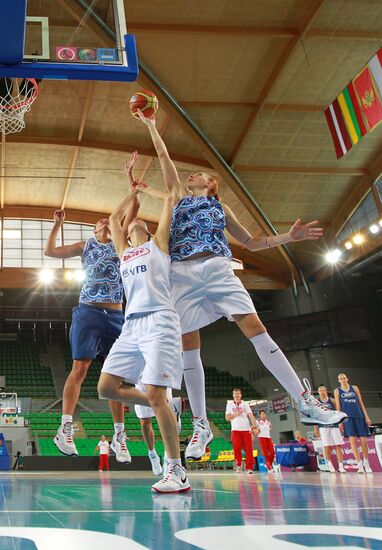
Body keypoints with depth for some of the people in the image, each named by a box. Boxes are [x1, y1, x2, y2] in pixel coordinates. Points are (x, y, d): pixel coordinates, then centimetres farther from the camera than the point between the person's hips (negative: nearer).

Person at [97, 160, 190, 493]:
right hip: (132, 325, 6)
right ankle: (161, 408, 14)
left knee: (155, 394, -14)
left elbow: (170, 197, 16)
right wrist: (133, 192, 44)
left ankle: (178, 472, -6)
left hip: (159, 321, -6)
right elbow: (114, 218, 39)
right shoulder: (124, 252, 27)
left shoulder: (158, 244, 15)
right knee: (106, 386, -4)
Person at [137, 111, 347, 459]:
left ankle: (306, 404, -11)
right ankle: (201, 425, 5)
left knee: (255, 328, -12)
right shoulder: (179, 195, 24)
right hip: (183, 274, 1)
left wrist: (288, 237, 13)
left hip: (218, 269, -1)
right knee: (189, 346, -5)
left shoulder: (221, 208, 24)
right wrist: (151, 126, 26)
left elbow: (252, 242, 24)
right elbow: (164, 157, 24)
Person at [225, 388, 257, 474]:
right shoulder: (230, 404, 9)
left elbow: (250, 415, -4)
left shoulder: (245, 404, 9)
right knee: (237, 448, -9)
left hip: (246, 429, 1)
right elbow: (227, 418, 7)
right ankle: (238, 465, 11)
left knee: (249, 449, -7)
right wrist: (236, 414, -9)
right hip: (235, 430, 0)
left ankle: (249, 468, -4)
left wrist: (254, 425, -21)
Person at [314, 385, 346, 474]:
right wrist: (315, 429, -1)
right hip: (323, 426, -1)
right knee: (327, 446, 0)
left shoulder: (332, 400, 7)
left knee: (338, 445, -5)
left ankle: (341, 466, -4)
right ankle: (329, 464, 14)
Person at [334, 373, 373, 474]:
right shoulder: (337, 391, 8)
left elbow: (361, 403, 11)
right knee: (353, 440, -10)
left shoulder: (354, 388, 12)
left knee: (363, 440, 2)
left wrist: (366, 416, 4)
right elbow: (338, 406, 4)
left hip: (359, 416, 2)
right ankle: (360, 465, -9)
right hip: (347, 417, -2)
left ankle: (366, 464, 20)